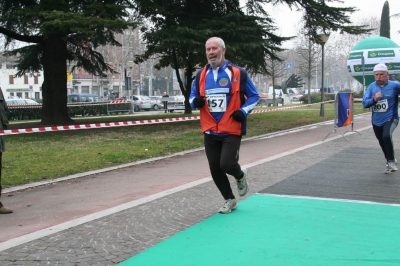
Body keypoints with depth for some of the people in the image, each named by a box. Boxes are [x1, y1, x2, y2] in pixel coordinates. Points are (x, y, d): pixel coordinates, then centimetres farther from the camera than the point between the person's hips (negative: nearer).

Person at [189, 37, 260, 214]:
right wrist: (195, 102, -8)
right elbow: (192, 97, 16)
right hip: (210, 132, 4)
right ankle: (230, 200, 29)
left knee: (226, 164, -15)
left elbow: (254, 96, 4)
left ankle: (241, 176, 22)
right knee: (215, 169, 7)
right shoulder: (201, 76, 6)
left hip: (231, 130, -4)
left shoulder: (238, 73, -5)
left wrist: (243, 111, -13)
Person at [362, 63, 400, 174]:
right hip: (376, 120, 4)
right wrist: (374, 99, -23)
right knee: (382, 143, 17)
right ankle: (390, 161, 43)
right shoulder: (372, 86, -1)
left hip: (390, 118, -4)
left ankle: (391, 161, -10)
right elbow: (364, 103, -4)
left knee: (386, 136, -30)